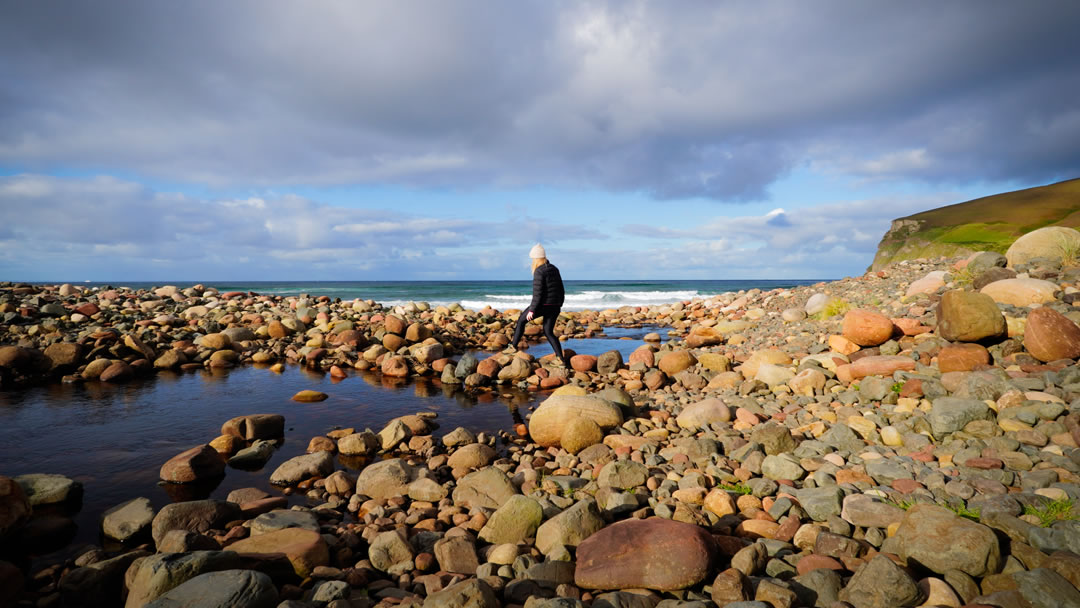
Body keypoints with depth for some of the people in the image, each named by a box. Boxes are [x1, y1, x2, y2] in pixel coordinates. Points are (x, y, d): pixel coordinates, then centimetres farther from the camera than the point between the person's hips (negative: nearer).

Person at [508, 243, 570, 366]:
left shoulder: (539, 271, -13)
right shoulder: (554, 269, 11)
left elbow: (537, 293, -18)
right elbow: (561, 290, 15)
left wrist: (532, 310, -14)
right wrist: (559, 306, 24)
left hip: (543, 305, -7)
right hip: (555, 305, 7)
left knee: (521, 320, 15)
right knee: (549, 332, 14)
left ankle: (513, 346, 22)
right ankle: (562, 359, 4)